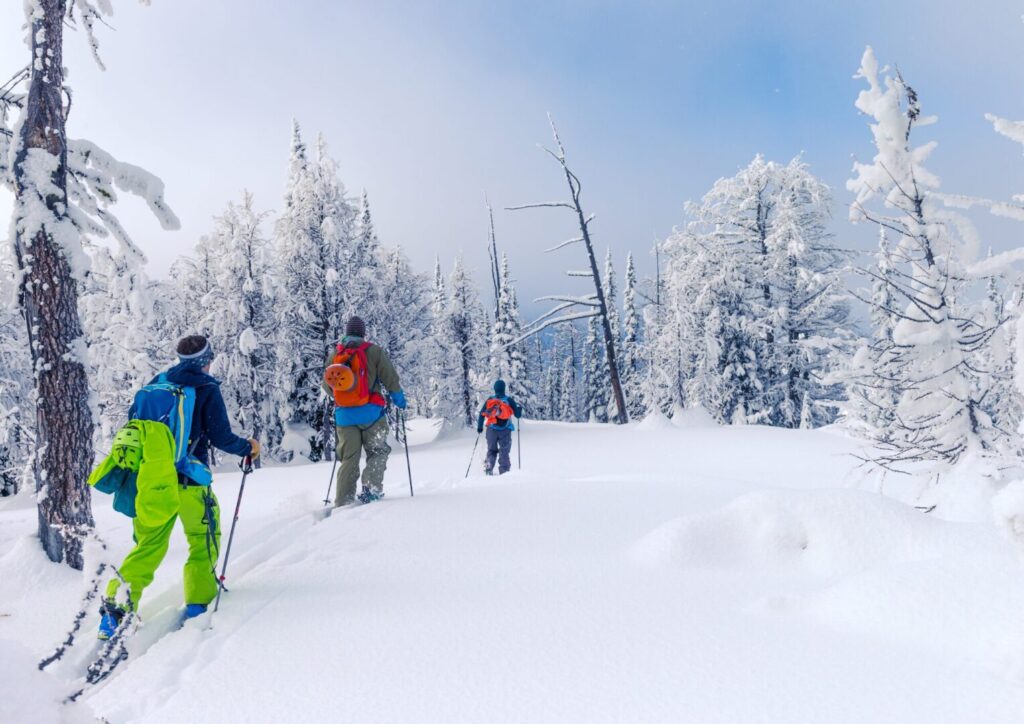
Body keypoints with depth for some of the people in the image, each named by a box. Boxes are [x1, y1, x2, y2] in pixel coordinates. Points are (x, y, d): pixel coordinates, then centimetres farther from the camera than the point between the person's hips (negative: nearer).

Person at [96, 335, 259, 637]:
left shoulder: (154, 385, 10)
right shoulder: (207, 388, -5)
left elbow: (133, 424, 13)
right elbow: (221, 437, -10)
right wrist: (248, 447, 7)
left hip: (151, 480, 5)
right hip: (190, 481, -4)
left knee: (147, 547, 15)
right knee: (204, 540, 14)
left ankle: (116, 605, 5)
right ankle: (198, 601, 15)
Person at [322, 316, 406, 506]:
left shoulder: (333, 354, 9)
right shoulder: (373, 351, -2)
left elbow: (326, 385, 16)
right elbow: (390, 378, -2)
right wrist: (398, 398, 13)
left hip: (344, 414, 3)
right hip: (370, 412, -3)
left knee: (348, 458, 10)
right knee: (377, 452, 11)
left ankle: (343, 502, 6)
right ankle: (371, 489, -6)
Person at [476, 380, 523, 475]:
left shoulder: (489, 400, 3)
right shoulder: (509, 400, -3)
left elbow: (481, 414, 4)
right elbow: (518, 415, 1)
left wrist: (479, 427, 14)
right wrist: (519, 408, 22)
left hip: (491, 430, 2)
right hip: (505, 431, -2)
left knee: (492, 450, 17)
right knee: (504, 452, 6)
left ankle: (488, 469, 7)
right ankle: (504, 471, -1)